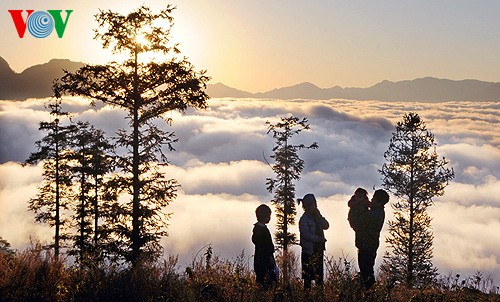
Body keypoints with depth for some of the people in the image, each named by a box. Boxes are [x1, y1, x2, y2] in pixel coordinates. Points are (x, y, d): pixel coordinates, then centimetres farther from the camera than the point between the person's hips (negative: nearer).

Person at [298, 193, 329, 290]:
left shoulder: (316, 216, 11)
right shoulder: (304, 219, -10)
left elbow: (326, 226, 4)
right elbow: (307, 235, -16)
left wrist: (319, 216, -5)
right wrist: (320, 239, -13)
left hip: (318, 250, 7)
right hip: (309, 251, -7)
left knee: (319, 276, 8)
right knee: (308, 277, -2)